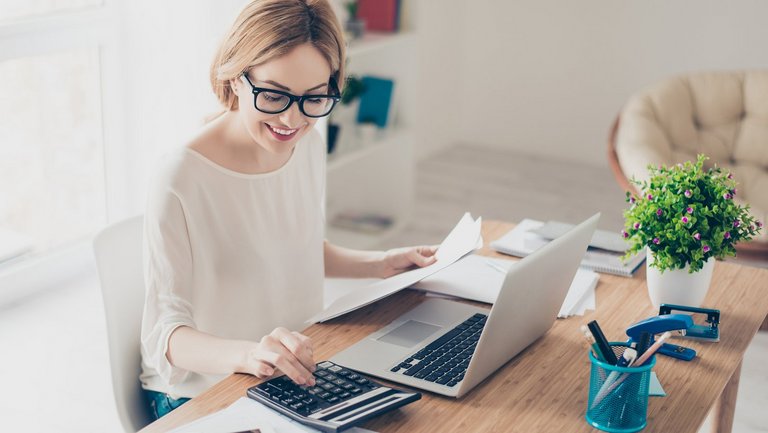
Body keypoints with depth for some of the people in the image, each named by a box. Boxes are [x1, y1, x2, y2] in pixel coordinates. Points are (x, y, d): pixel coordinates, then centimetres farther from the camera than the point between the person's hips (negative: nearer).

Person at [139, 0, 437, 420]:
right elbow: (165, 334, -22)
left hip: (297, 373, 7)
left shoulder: (310, 145, 1)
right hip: (200, 394, -6)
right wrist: (247, 353, -39)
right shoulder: (181, 180, -23)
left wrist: (380, 263, 7)